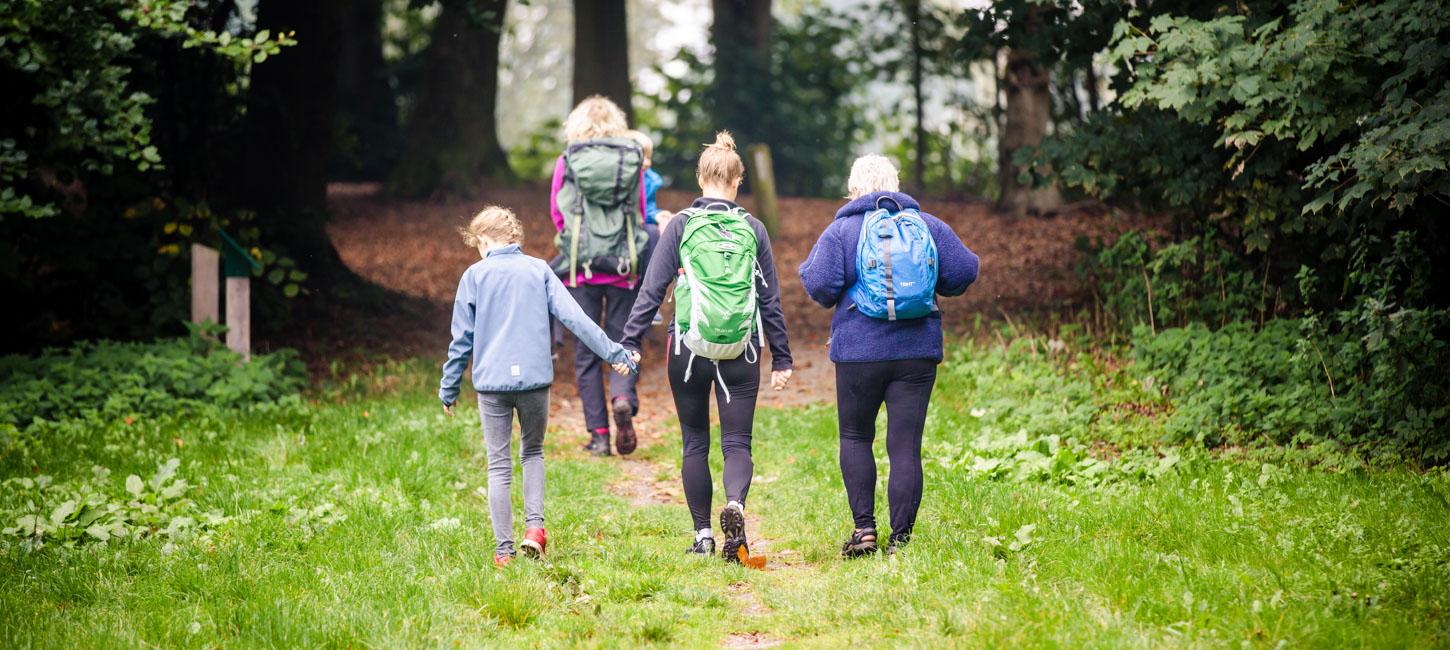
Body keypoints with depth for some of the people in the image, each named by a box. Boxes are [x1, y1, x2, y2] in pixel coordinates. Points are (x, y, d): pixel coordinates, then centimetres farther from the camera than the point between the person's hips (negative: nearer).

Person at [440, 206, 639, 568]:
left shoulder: (475, 275, 2)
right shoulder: (538, 270, 6)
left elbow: (462, 338, 4)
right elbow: (574, 317, -1)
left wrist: (449, 389, 12)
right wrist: (613, 352, 1)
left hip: (492, 381, -1)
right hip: (534, 378, 1)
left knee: (499, 465, 4)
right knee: (533, 452, 20)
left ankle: (504, 550, 2)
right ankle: (534, 526, 3)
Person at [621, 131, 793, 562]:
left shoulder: (681, 226, -2)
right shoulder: (752, 230, 2)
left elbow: (652, 290, -5)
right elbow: (770, 300, 6)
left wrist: (629, 345, -1)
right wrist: (782, 358, 12)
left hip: (688, 349, 0)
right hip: (741, 353, 0)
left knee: (695, 443, 12)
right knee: (737, 442, 4)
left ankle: (703, 535, 14)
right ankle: (735, 504, -25)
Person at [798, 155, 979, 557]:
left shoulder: (842, 230, -2)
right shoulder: (928, 225, 5)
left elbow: (820, 286, -11)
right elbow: (963, 272, 2)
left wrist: (809, 267, 11)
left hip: (859, 350, -2)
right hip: (918, 350, 2)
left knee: (855, 438, 15)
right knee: (906, 445, 3)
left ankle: (864, 527, 5)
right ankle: (901, 538, 0)